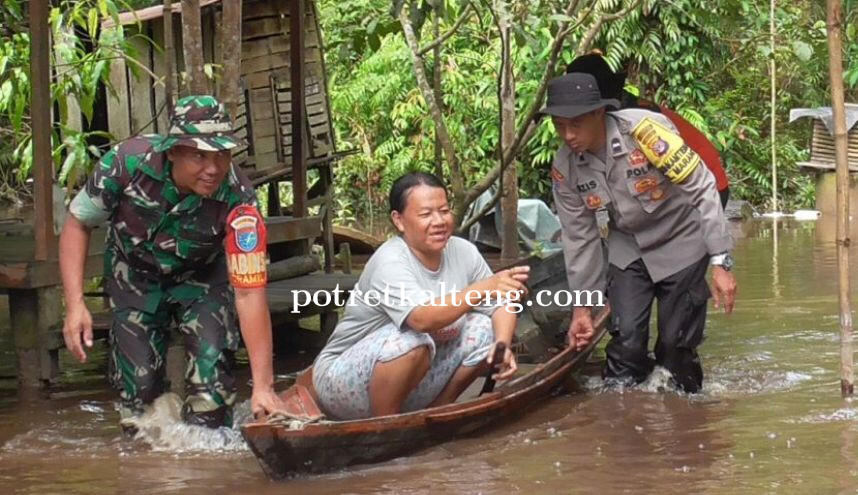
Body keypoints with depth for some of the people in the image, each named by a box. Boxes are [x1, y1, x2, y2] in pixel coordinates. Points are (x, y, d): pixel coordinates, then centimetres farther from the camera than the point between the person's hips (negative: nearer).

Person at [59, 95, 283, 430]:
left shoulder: (237, 199, -36)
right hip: (134, 274, 1)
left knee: (212, 365, -19)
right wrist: (75, 304, -26)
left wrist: (263, 386, -38)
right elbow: (78, 224, -16)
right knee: (138, 379, -5)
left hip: (201, 274, -1)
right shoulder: (127, 162, -33)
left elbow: (249, 292, -35)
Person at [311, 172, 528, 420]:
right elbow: (423, 318, -42)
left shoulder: (463, 252, -5)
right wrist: (485, 288, -54)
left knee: (484, 329, -6)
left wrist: (502, 345, -23)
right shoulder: (390, 263, -26)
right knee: (411, 340, -34)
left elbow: (501, 306, -1)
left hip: (412, 384, 7)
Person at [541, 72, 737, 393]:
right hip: (628, 249, 4)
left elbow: (703, 189, -24)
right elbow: (579, 238, 0)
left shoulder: (646, 129, -29)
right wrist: (582, 307, 4)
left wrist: (721, 262, -25)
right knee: (626, 338, -9)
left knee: (676, 343, -3)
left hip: (680, 241, -4)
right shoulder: (565, 169, -12)